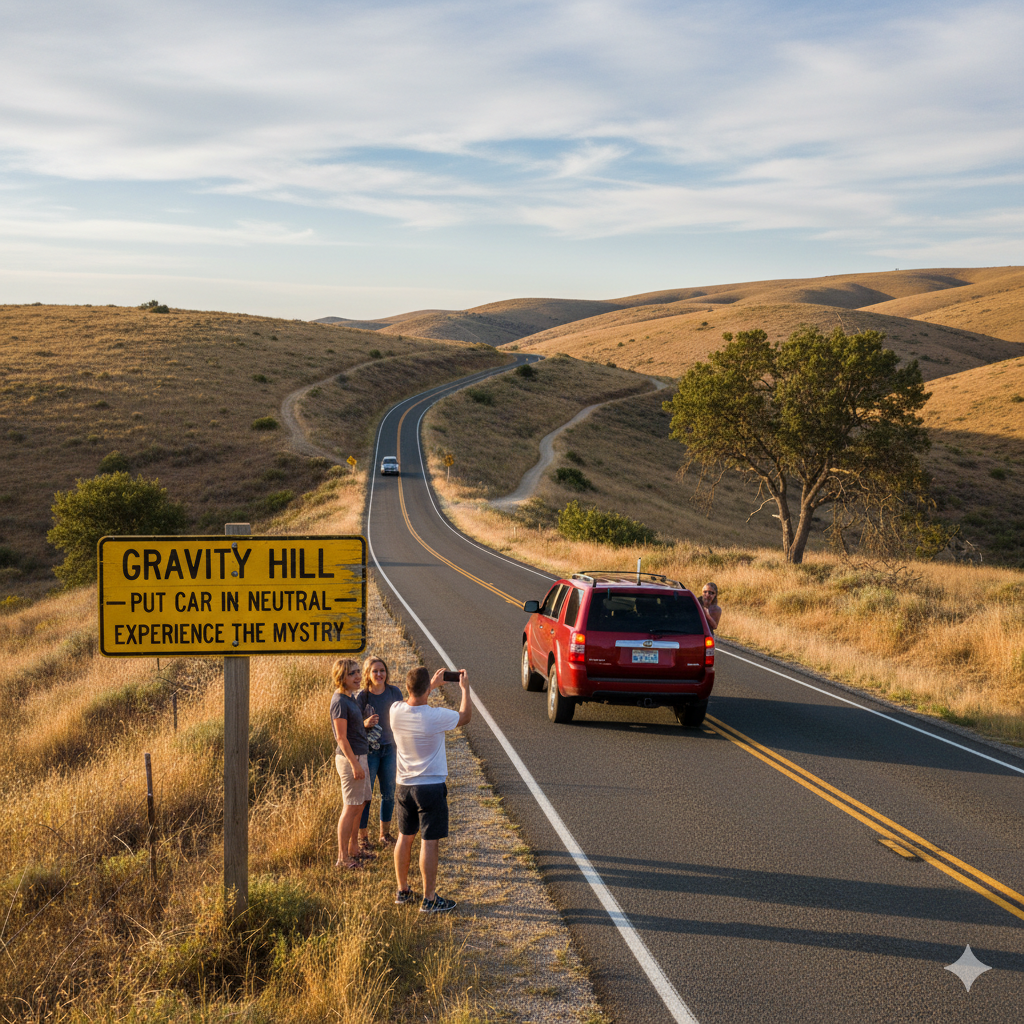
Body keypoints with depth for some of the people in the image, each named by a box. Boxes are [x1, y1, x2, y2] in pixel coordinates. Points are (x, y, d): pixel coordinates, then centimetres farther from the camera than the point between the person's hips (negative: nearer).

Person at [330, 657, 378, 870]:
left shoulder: (349, 698, 12)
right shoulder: (339, 701, -17)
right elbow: (341, 737, -20)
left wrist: (365, 724, 9)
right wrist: (354, 764, -23)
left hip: (358, 756, 10)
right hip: (350, 757, -10)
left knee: (359, 805, 17)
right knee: (351, 808, -6)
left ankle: (353, 849, 28)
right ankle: (342, 857, -2)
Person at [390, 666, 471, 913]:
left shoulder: (396, 711, -8)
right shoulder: (436, 717, -22)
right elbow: (465, 715, -2)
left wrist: (432, 685, 26)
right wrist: (465, 688, 13)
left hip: (404, 786, 5)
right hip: (431, 787, -5)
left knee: (405, 837, 17)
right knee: (429, 842, 0)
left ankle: (402, 891, 29)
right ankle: (429, 899, 5)